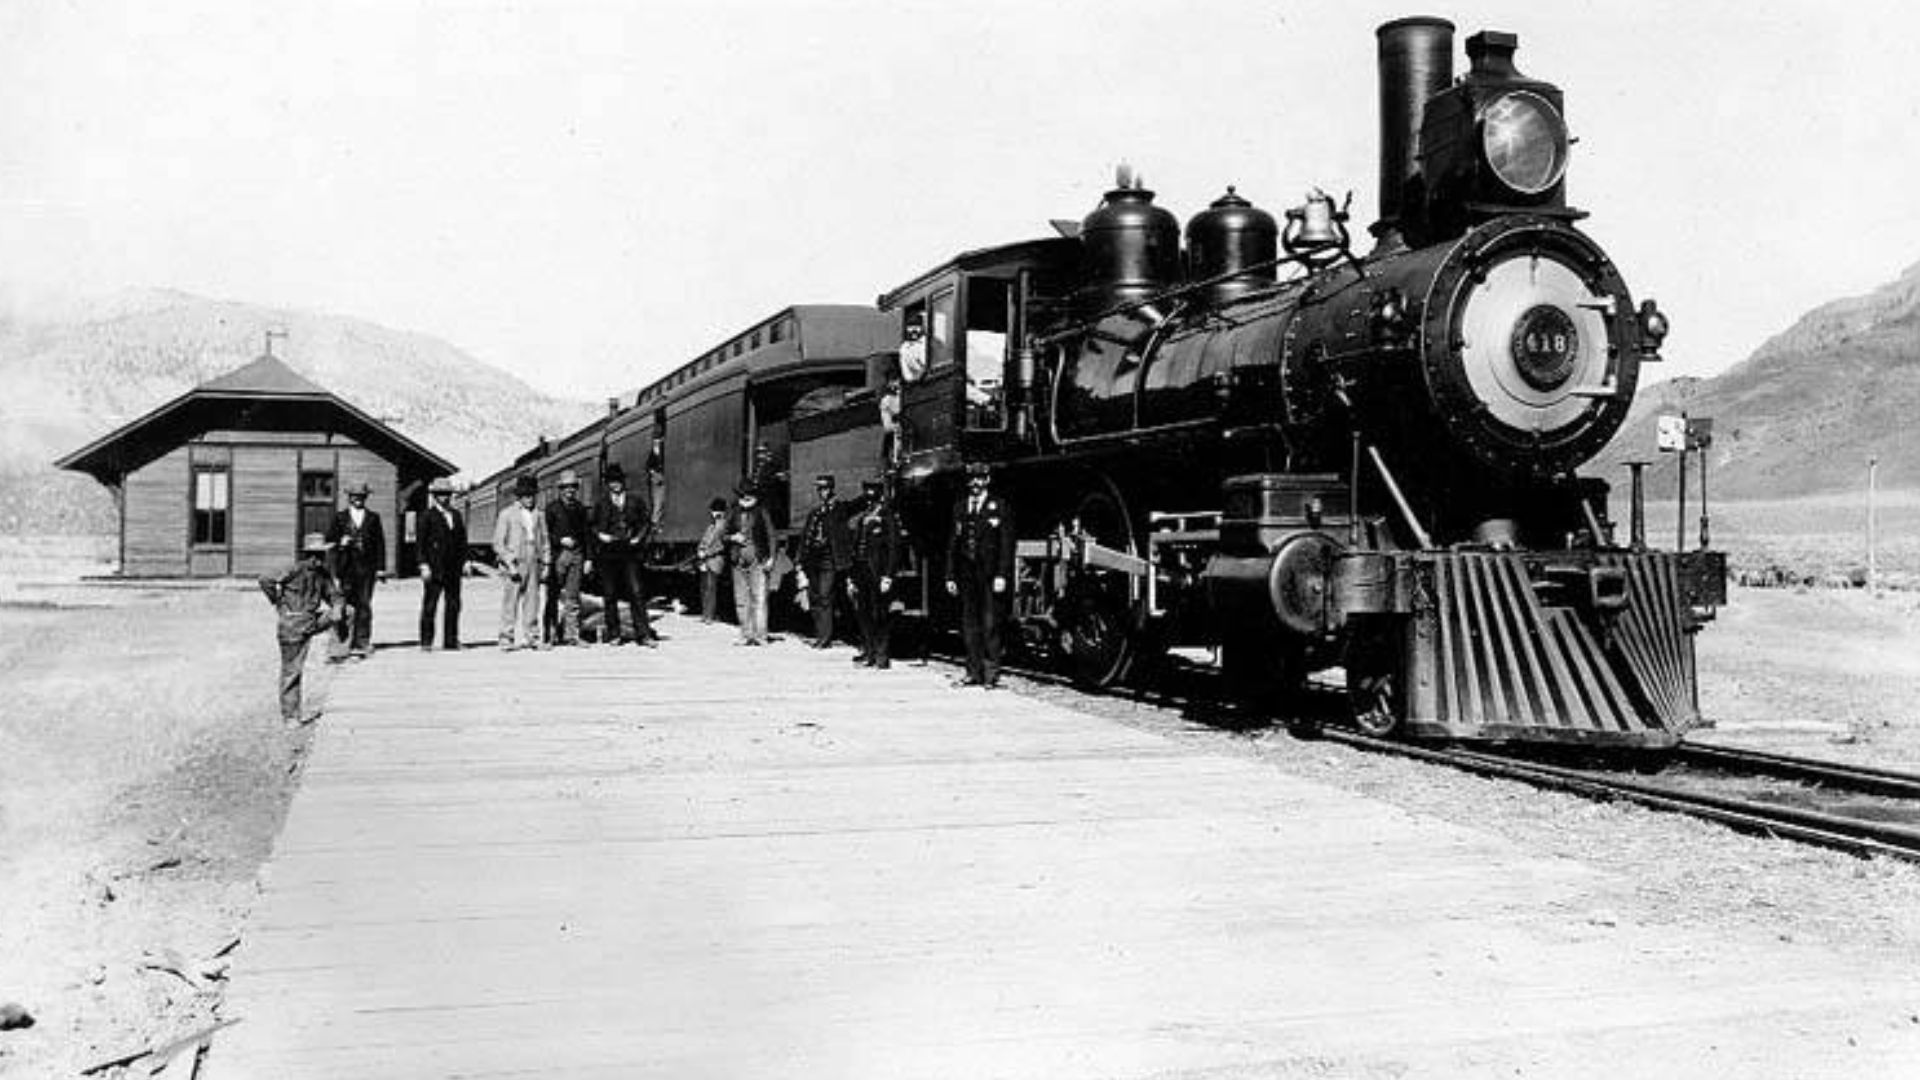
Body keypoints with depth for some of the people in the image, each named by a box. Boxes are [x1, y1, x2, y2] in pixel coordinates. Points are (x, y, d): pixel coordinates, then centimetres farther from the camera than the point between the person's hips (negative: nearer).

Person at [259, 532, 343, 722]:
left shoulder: (324, 574, 4)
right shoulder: (296, 571, -15)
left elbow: (334, 594, 15)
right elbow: (265, 580, -19)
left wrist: (337, 607, -8)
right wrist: (278, 603, -11)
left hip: (310, 622, 6)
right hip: (292, 625, -6)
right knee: (292, 669, 1)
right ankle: (289, 714, 11)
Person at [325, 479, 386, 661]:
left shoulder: (373, 517, 11)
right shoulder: (340, 517, 10)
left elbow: (380, 543, 7)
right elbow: (329, 539, 11)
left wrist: (380, 567, 1)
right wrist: (340, 543, -11)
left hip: (366, 568, 1)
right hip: (346, 567, -1)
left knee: (364, 606, 2)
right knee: (344, 607, -7)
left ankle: (361, 644, 7)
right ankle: (341, 644, -7)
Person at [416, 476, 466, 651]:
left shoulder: (456, 515, 15)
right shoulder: (428, 516, 0)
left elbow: (462, 541, 17)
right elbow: (422, 543, -4)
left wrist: (464, 561, 9)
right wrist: (424, 565, -11)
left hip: (453, 569, 5)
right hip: (435, 568, -5)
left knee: (453, 605, 5)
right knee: (429, 605, -3)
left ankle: (450, 641, 11)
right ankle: (426, 641, 2)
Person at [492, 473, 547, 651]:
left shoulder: (537, 515, 13)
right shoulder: (506, 515, 1)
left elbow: (544, 541, 18)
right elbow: (498, 543, -2)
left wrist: (544, 563, 9)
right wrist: (510, 563, -11)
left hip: (533, 564, 4)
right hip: (514, 565, -4)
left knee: (532, 602, 2)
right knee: (509, 604, -4)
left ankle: (531, 637, 7)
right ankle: (506, 639, -1)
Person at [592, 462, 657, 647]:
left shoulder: (636, 500, 9)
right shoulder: (601, 503, 10)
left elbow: (646, 521, 11)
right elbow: (593, 526, 15)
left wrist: (639, 537, -4)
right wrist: (600, 535, -5)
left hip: (630, 553, -1)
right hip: (607, 554, 1)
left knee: (636, 592, -8)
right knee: (610, 595, 3)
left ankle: (643, 633, -8)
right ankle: (613, 634, 11)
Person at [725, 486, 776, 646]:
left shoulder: (761, 514, 2)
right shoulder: (733, 516, 12)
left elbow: (771, 536, 1)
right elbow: (725, 535, 18)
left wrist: (770, 558, -7)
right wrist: (733, 538, -4)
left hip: (757, 561, -4)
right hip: (739, 561, 4)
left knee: (759, 598, -9)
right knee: (741, 600, 5)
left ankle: (760, 635, -9)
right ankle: (746, 635, 11)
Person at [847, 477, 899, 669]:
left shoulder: (887, 519, -4)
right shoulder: (858, 520, 15)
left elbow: (893, 549, -8)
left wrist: (887, 576, -14)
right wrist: (850, 579, 14)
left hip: (878, 573, -6)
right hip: (860, 572, 6)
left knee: (880, 615, -4)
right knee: (862, 612, 8)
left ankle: (881, 656, 0)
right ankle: (868, 651, 17)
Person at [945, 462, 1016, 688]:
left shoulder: (1000, 506, 1)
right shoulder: (959, 507, 15)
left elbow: (1007, 543, -3)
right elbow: (952, 544, 15)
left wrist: (1002, 576, -11)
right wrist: (950, 576, 8)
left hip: (990, 575, -4)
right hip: (966, 574, 4)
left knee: (990, 625, -6)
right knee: (969, 625, 5)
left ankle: (991, 674, -4)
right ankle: (974, 672, 10)